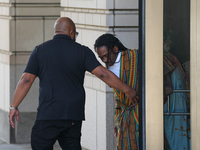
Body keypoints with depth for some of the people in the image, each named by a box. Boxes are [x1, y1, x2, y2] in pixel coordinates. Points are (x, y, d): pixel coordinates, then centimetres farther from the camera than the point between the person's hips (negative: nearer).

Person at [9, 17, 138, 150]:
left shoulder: (40, 50, 2)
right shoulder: (82, 51, 3)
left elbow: (26, 80, -1)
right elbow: (103, 74, -4)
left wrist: (14, 106, 4)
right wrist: (128, 90, 2)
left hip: (48, 114, -2)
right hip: (74, 116, 2)